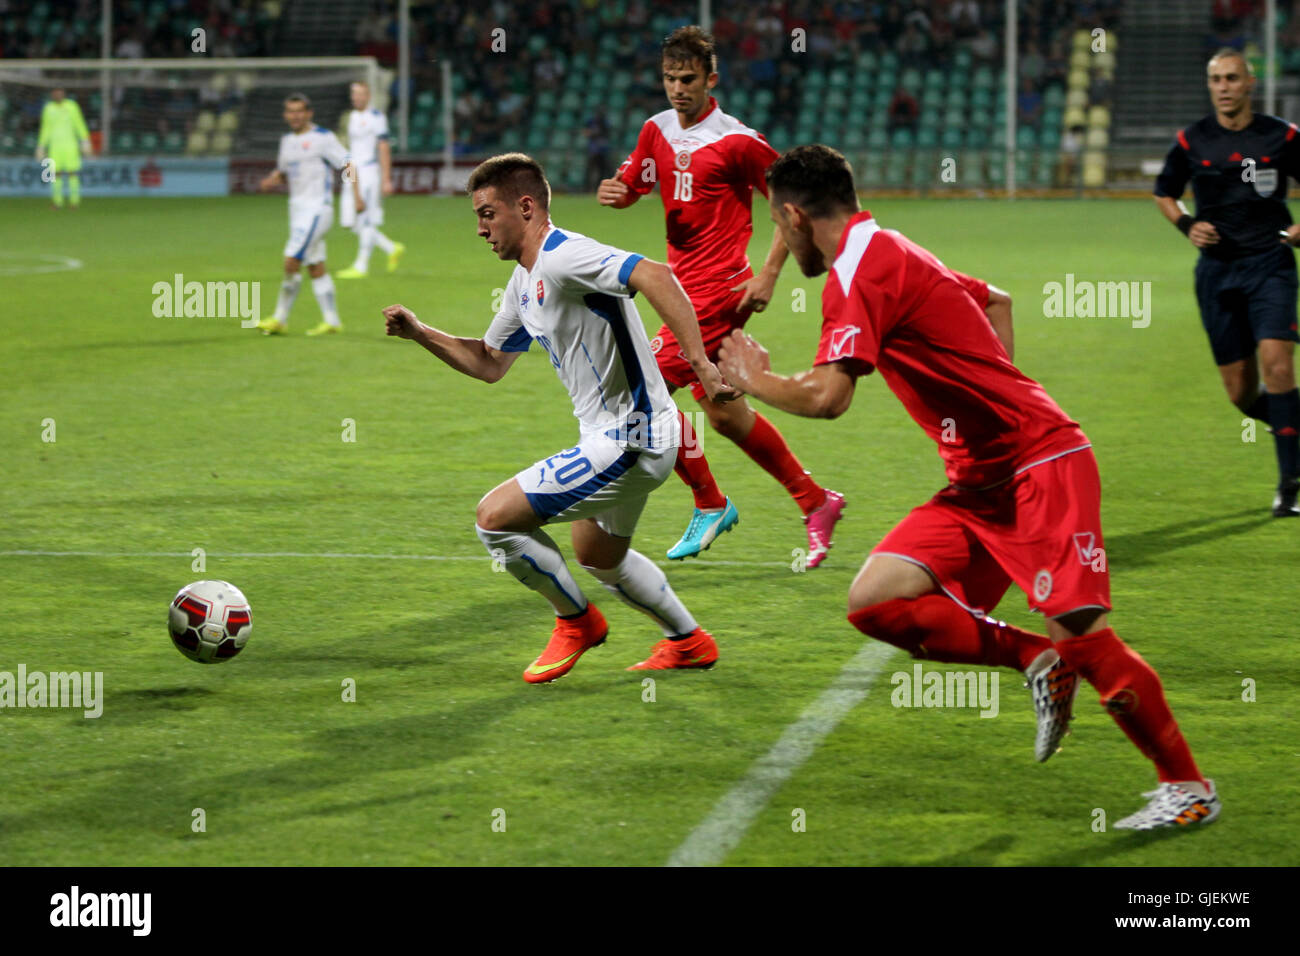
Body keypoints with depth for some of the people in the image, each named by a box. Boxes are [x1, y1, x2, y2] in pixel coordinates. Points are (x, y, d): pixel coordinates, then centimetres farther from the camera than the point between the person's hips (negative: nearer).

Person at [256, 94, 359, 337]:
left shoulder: (323, 138, -8)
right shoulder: (287, 140, 14)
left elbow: (347, 165, -9)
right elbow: (282, 171, 24)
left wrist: (356, 195, -18)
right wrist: (271, 180, 2)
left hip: (317, 208, -8)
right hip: (298, 208, 8)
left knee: (292, 261, -12)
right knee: (316, 268, 7)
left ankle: (280, 319, -5)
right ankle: (332, 321, 11)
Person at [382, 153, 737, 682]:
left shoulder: (562, 257, -21)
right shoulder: (525, 281, 12)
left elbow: (655, 276, -35)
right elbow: (489, 364, 24)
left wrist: (700, 364, -41)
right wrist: (419, 332, 12)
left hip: (626, 443, -11)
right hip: (621, 440, 11)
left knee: (495, 517, -10)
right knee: (598, 557, 30)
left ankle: (576, 620, 11)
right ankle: (689, 642, 44)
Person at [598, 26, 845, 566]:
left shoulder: (736, 141, -12)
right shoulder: (658, 131, 8)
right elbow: (633, 187, 17)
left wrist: (768, 274, -13)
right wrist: (615, 192, -8)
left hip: (719, 287, -8)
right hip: (685, 283, 8)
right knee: (724, 415, 11)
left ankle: (709, 505, 1)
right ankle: (815, 502, 23)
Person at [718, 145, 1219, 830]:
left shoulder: (859, 270, -14)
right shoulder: (887, 254, 17)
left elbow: (826, 398, -25)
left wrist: (754, 380, -5)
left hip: (1040, 464, -10)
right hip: (979, 483, 10)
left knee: (1077, 633, -15)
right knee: (875, 600, -6)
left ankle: (1188, 785, 0)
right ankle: (1034, 660, 3)